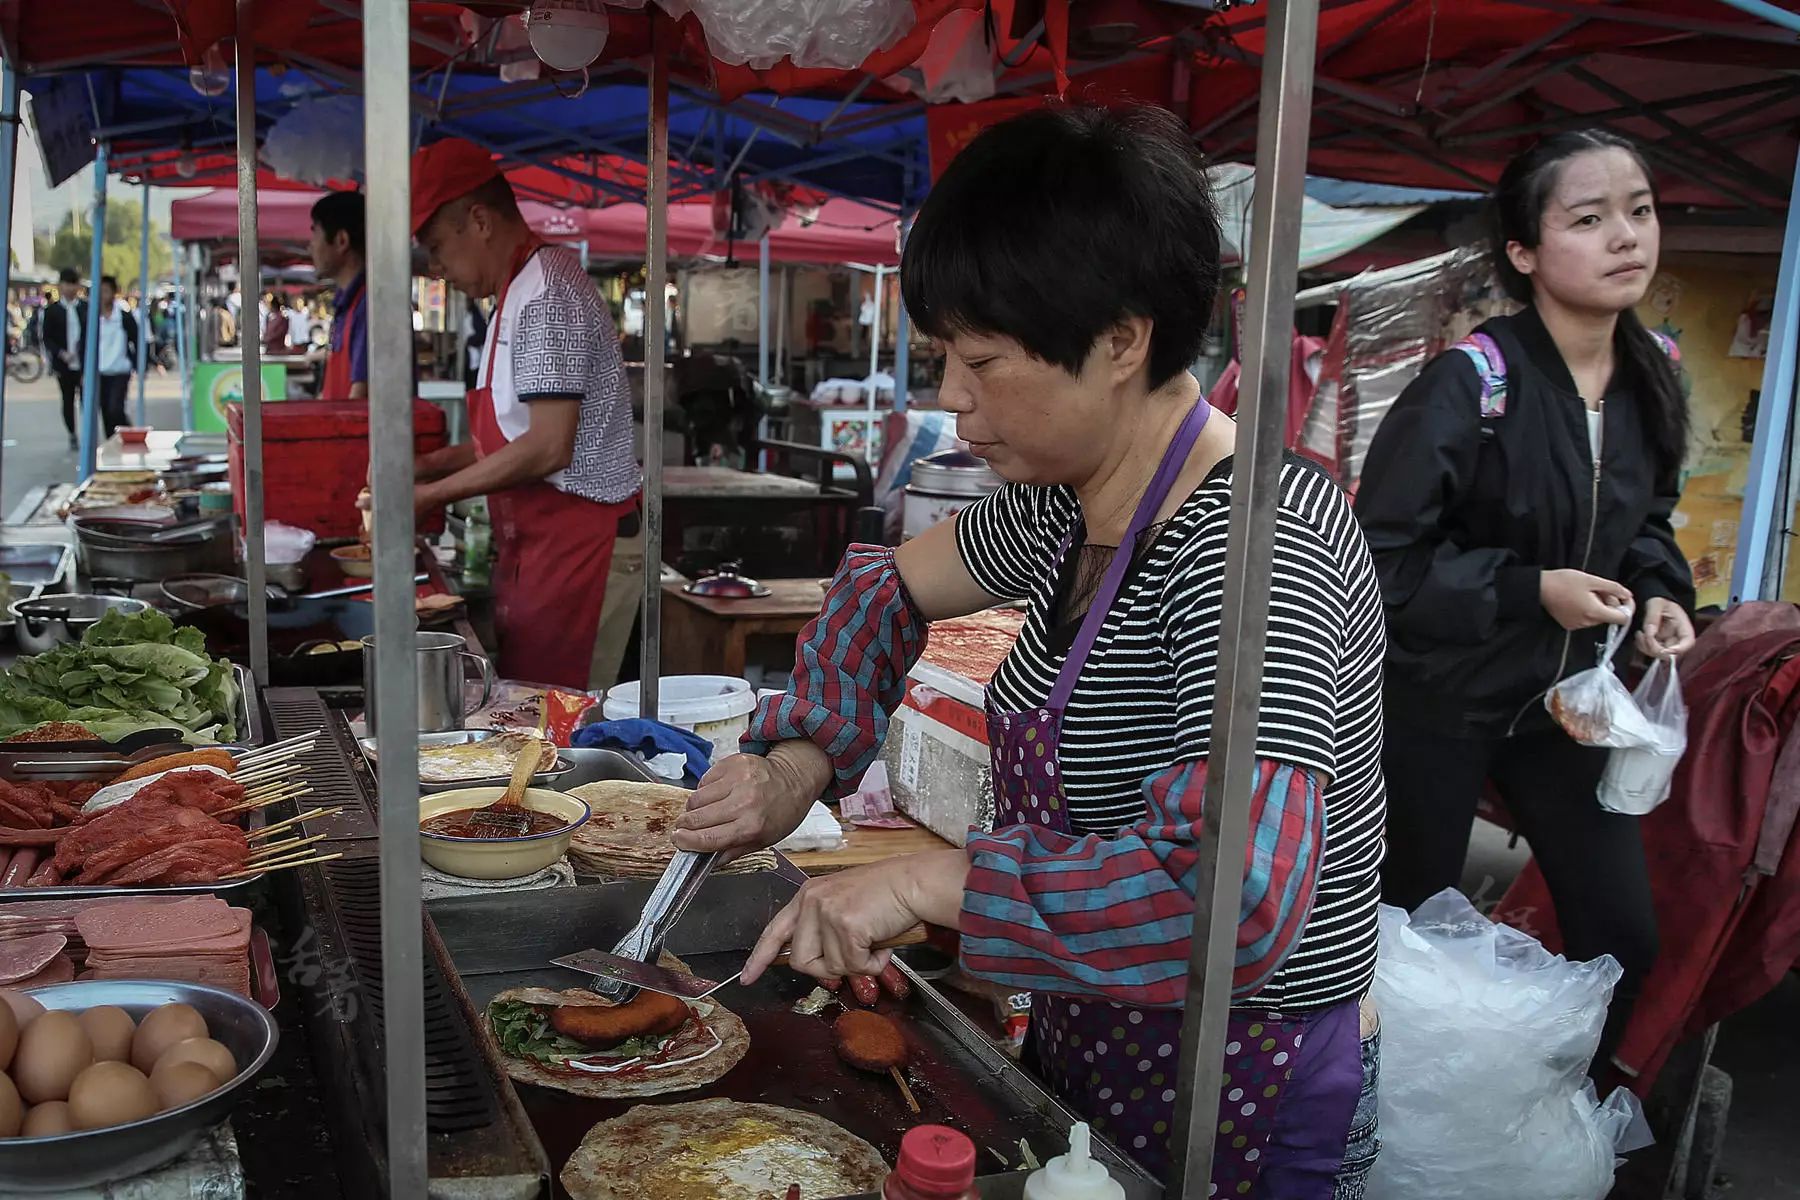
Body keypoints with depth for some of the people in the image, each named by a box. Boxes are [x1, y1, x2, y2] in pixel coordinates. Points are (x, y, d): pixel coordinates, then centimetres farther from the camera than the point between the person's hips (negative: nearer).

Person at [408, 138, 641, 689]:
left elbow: (548, 449, -21)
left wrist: (433, 495, -13)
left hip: (570, 536, -10)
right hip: (534, 538, 10)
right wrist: (440, 462, 12)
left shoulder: (545, 293, -15)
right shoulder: (519, 293, 18)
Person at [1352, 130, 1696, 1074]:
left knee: (1623, 933, 10)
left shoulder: (1651, 378, 0)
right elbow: (1383, 556, -21)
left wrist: (1659, 592, -3)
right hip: (1438, 698, -6)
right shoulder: (1470, 383, -22)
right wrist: (1531, 590, -23)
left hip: (1559, 695, 6)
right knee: (1411, 926, 10)